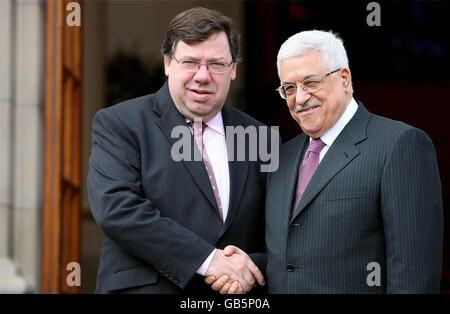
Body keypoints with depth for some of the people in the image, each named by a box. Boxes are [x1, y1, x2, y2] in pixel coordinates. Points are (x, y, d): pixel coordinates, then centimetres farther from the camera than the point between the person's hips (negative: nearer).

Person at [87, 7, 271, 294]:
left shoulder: (257, 137, 9)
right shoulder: (118, 124, -2)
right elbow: (115, 207, -16)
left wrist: (253, 268, -11)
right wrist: (207, 259, -20)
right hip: (144, 286, -3)